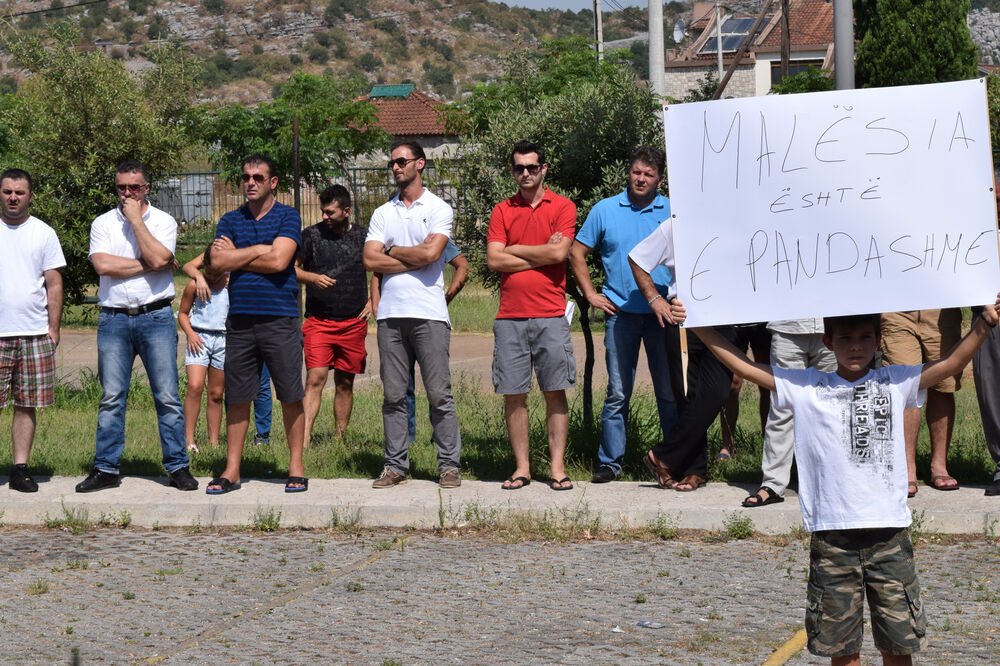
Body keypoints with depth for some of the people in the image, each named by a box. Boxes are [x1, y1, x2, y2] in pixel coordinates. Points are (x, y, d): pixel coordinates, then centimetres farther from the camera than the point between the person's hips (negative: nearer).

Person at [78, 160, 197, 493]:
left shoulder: (163, 221, 4)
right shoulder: (102, 224, 8)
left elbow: (158, 258, -15)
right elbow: (102, 265, -8)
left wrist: (136, 219, -8)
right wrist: (147, 266, -8)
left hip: (156, 317, -1)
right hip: (114, 319, 2)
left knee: (167, 396, -3)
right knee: (111, 398, 3)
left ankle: (177, 467, 3)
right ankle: (106, 469, 8)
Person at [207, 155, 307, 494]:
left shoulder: (287, 217, 2)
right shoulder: (230, 220, 13)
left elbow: (279, 260, -12)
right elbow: (218, 261, -3)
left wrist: (236, 256, -3)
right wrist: (259, 250, -6)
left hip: (280, 319, -3)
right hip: (240, 320, 3)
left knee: (291, 397, 1)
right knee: (237, 398, 5)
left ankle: (296, 467, 10)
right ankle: (231, 471, 11)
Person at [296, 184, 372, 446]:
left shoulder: (364, 236, 7)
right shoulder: (312, 235, 2)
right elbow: (291, 268, 6)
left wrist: (375, 300, 7)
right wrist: (313, 278, -13)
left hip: (354, 323, 2)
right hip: (318, 321, -2)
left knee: (345, 383, 8)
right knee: (315, 379, -14)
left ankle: (340, 439, 16)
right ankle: (304, 440, -19)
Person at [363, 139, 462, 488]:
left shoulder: (438, 208, 4)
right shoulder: (382, 213, 15)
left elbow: (430, 253, -12)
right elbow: (370, 260, 2)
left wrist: (392, 251, 1)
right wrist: (414, 257, -5)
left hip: (429, 314, -4)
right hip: (391, 314, 4)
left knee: (439, 394, -3)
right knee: (393, 395, 5)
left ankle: (449, 465, 2)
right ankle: (395, 465, 11)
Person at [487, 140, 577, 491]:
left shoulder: (563, 207, 4)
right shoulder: (502, 211, 11)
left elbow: (558, 253, -10)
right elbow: (494, 260, -1)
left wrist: (514, 250, -1)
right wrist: (541, 255, -5)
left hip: (550, 315, -2)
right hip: (510, 316, 2)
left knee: (555, 393, -1)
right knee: (513, 394, 3)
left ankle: (557, 467, 4)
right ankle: (521, 468, 10)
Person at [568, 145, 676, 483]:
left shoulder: (674, 212, 7)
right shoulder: (605, 210, 6)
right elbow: (577, 253, 11)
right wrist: (591, 295, 5)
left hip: (663, 313, 0)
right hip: (621, 313, 0)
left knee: (670, 391, 3)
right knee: (618, 392, 1)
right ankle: (609, 461, 8)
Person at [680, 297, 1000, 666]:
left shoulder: (896, 383, 8)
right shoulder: (805, 388, 5)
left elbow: (952, 363, 4)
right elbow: (743, 365, 5)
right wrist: (698, 326, 0)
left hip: (889, 535, 0)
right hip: (832, 537, 0)